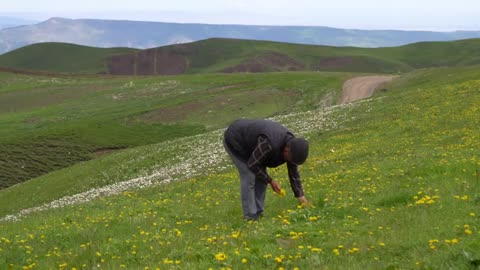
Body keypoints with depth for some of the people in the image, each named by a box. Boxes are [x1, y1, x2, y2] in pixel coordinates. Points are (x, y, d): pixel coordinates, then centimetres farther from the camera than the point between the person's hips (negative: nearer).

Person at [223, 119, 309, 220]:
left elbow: (294, 173, -4)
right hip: (234, 141, -8)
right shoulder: (269, 143, -40)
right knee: (248, 178, -15)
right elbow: (252, 164, -29)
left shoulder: (292, 144, -14)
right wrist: (270, 181, -22)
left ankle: (258, 214, 9)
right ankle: (251, 218, -10)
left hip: (248, 142, 8)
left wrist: (301, 197, -6)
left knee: (261, 177, 2)